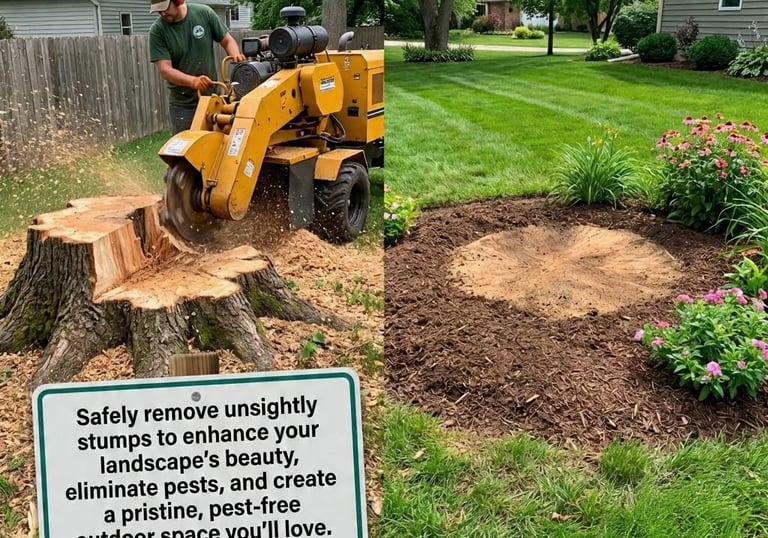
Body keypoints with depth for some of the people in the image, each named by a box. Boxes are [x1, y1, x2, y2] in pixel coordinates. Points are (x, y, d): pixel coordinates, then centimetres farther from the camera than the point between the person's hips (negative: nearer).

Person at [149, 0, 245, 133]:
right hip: (182, 104, -1)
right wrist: (193, 81, -32)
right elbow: (165, 70, -15)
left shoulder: (204, 13, -5)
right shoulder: (157, 30, -9)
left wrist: (235, 55, -19)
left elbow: (227, 41, 5)